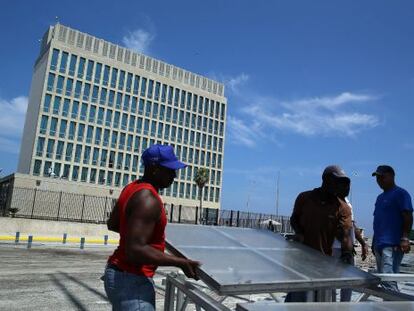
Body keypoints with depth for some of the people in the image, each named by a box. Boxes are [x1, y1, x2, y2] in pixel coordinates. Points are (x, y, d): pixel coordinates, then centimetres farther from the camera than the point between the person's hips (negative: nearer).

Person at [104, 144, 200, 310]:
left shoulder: (132, 188, 5)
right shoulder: (147, 199, -25)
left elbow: (112, 224, 17)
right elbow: (136, 251, -30)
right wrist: (181, 262, -27)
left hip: (120, 273, 10)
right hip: (131, 280, -10)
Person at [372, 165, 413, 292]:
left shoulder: (400, 193, -4)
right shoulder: (380, 197, 20)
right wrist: (374, 242, 21)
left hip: (393, 245, -9)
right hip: (379, 244, 9)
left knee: (387, 280, -15)